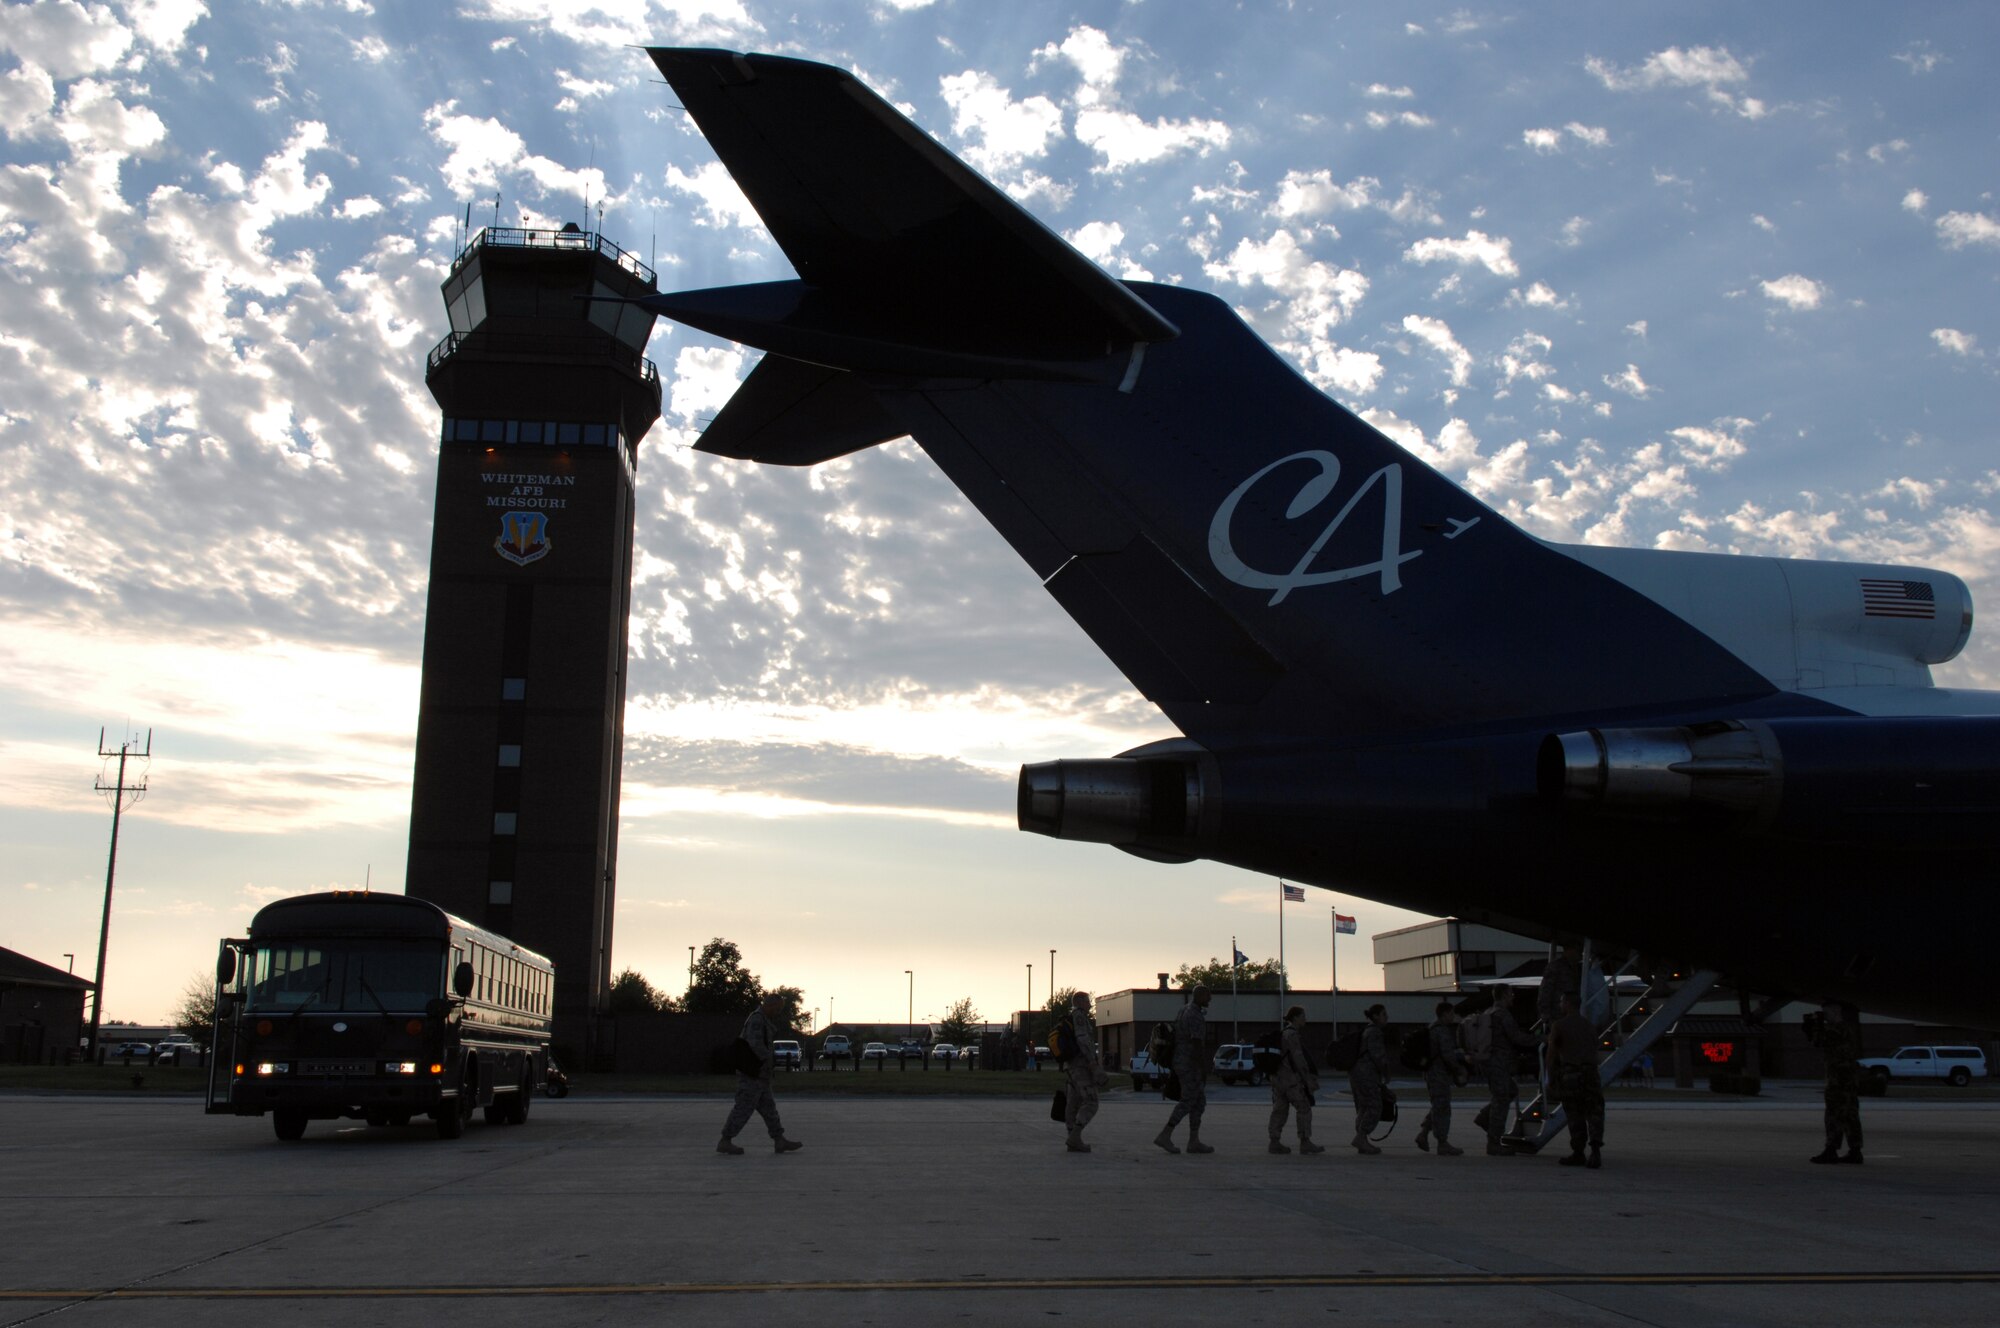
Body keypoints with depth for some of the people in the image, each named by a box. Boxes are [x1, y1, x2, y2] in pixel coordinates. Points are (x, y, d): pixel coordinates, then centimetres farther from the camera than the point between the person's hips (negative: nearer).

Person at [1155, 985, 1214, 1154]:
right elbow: (1197, 1044, -22)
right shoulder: (1196, 1016, -17)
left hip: (1181, 1062, 10)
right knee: (1187, 1102, -6)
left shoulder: (1184, 1010, 14)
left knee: (1199, 1102, 10)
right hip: (1191, 1065, -10)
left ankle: (1194, 1141, 8)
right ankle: (1165, 1135, -8)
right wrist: (1203, 1070, -20)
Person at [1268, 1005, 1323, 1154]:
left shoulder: (1281, 1033, 16)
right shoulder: (1292, 1034, -14)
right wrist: (1307, 1079, -13)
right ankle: (1305, 1142, -3)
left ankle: (1275, 1142, 5)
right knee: (1304, 1108, -3)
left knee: (1279, 1110, 7)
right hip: (1291, 1079, -9)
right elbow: (1298, 1058, -17)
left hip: (1277, 1077, 9)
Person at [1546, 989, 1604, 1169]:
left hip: (1569, 1073, -3)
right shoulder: (1589, 1026, 15)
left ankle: (1578, 1154, 8)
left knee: (1575, 1115, 4)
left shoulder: (1559, 1026, 1)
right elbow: (1595, 1052, 16)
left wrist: (1551, 1078, 12)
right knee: (1594, 1114, 1)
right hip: (1591, 1073, 3)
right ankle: (1596, 1151, -15)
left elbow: (1551, 1055, 4)